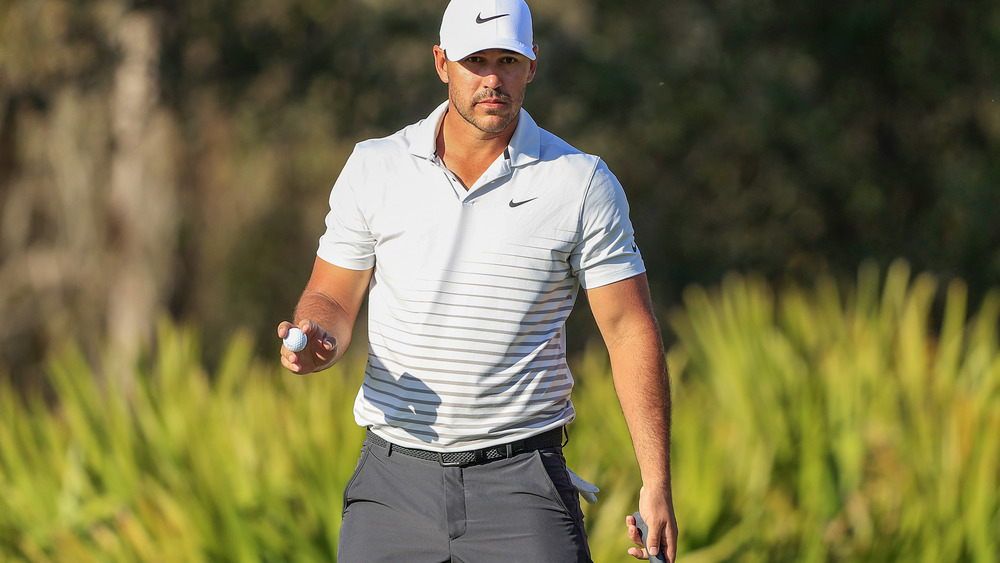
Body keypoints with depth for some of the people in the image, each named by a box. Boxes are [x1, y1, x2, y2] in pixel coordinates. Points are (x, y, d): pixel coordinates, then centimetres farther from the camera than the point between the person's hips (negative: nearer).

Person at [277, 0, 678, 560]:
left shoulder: (584, 183, 0)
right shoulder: (373, 167, 4)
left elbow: (630, 331, 1)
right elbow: (332, 298, 12)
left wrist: (657, 483, -4)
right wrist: (316, 340, -14)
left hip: (521, 483, -2)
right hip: (395, 477, 2)